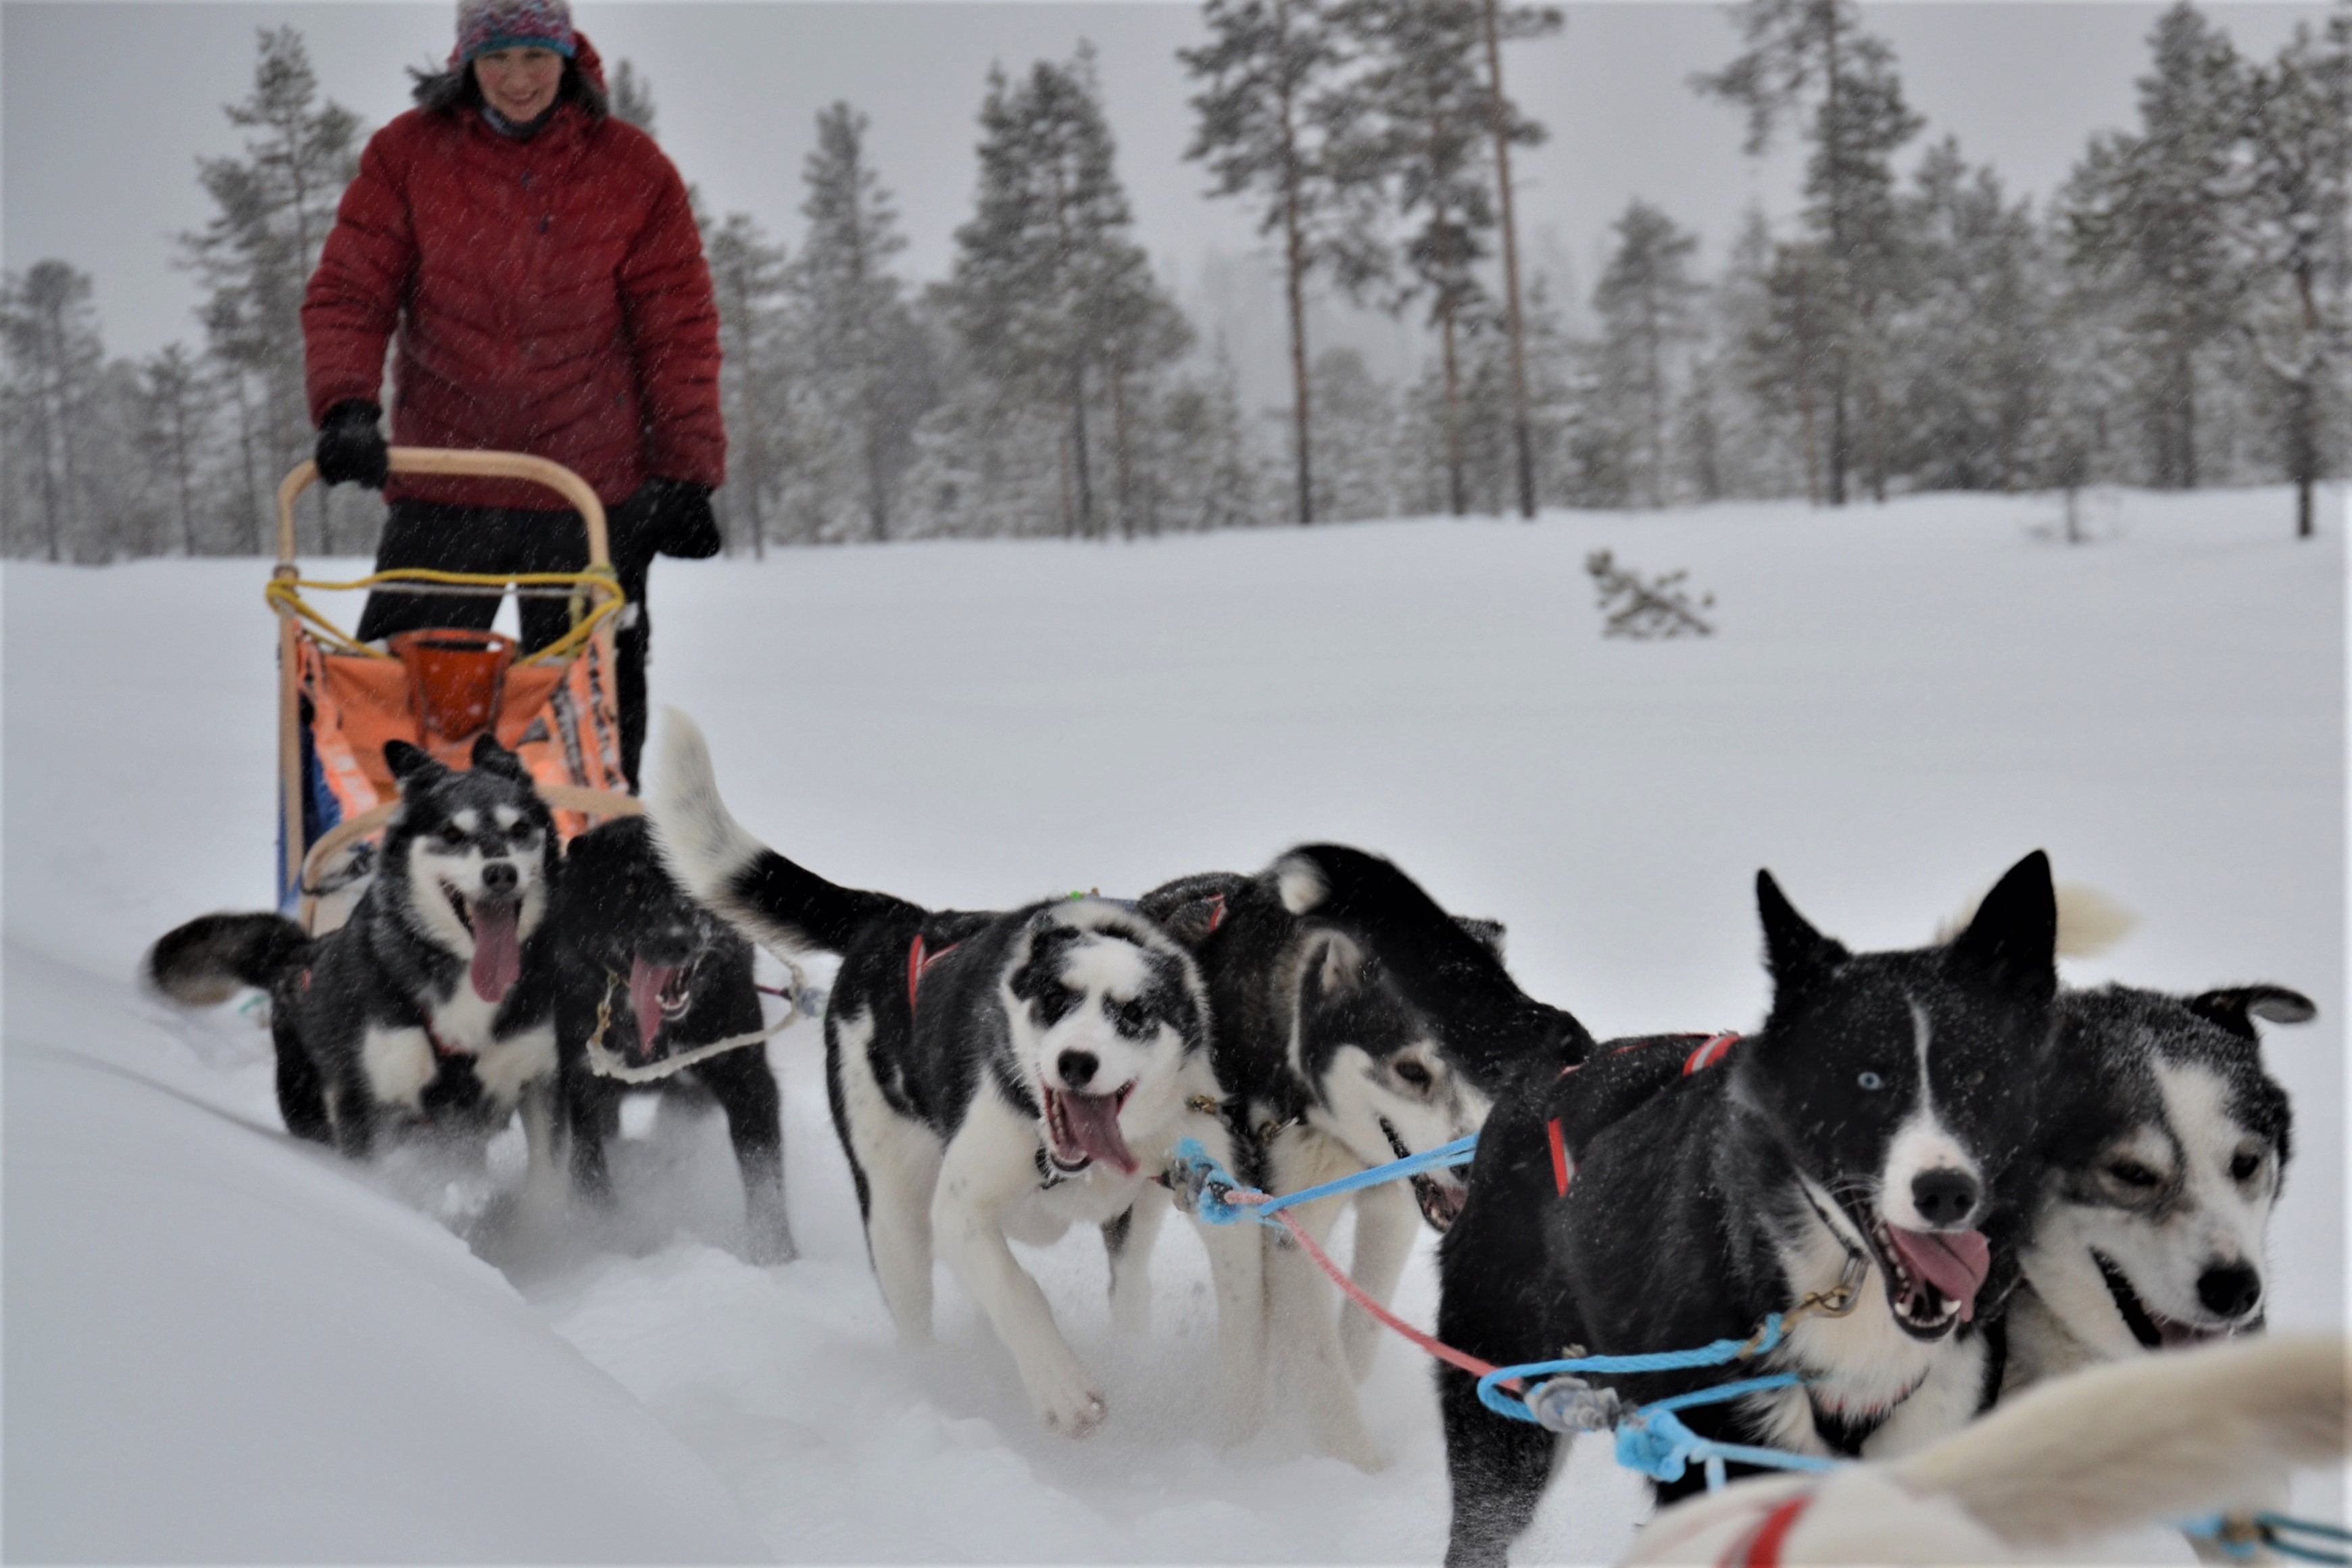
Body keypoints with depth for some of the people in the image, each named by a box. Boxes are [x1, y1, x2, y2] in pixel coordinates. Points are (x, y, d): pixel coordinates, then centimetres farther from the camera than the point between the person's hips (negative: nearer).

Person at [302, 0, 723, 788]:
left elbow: (678, 330, 4)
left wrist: (686, 474, -2)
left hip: (590, 493, 0)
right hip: (441, 485, 0)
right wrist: (347, 405, -19)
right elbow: (348, 294, -1)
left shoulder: (631, 168, 2)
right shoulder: (407, 154, 1)